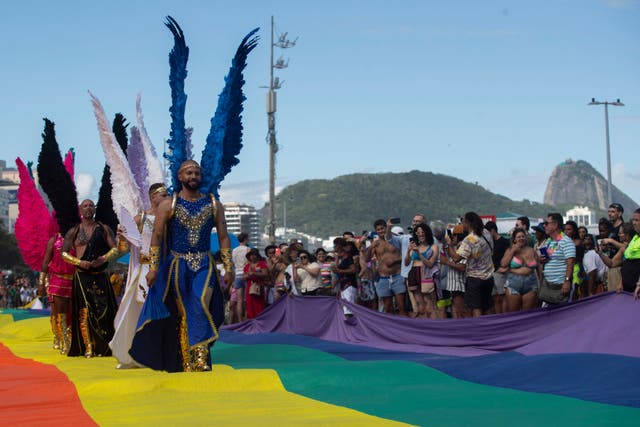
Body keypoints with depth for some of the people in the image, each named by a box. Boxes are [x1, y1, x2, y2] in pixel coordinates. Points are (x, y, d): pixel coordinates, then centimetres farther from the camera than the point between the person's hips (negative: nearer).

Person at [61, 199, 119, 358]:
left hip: (100, 275, 1)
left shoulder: (103, 229, 10)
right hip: (81, 276, -1)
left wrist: (104, 259, -15)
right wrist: (79, 262, -10)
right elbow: (64, 253, 6)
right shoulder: (74, 232, 9)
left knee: (104, 310, -6)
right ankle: (88, 347, -7)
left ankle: (104, 347, -1)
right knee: (84, 312, -8)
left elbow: (115, 250, 5)